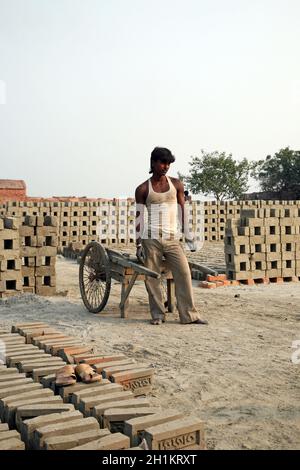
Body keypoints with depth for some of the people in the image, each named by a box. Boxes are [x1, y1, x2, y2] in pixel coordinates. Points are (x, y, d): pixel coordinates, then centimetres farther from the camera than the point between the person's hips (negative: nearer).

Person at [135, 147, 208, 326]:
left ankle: (189, 314, -1)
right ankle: (158, 314, 12)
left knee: (184, 273, -7)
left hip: (173, 239, 1)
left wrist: (187, 235, 7)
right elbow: (139, 216, 3)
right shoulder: (142, 189, 3)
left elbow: (182, 211, 11)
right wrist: (138, 244, -1)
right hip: (151, 239, -1)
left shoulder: (177, 184, 8)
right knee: (152, 277, 0)